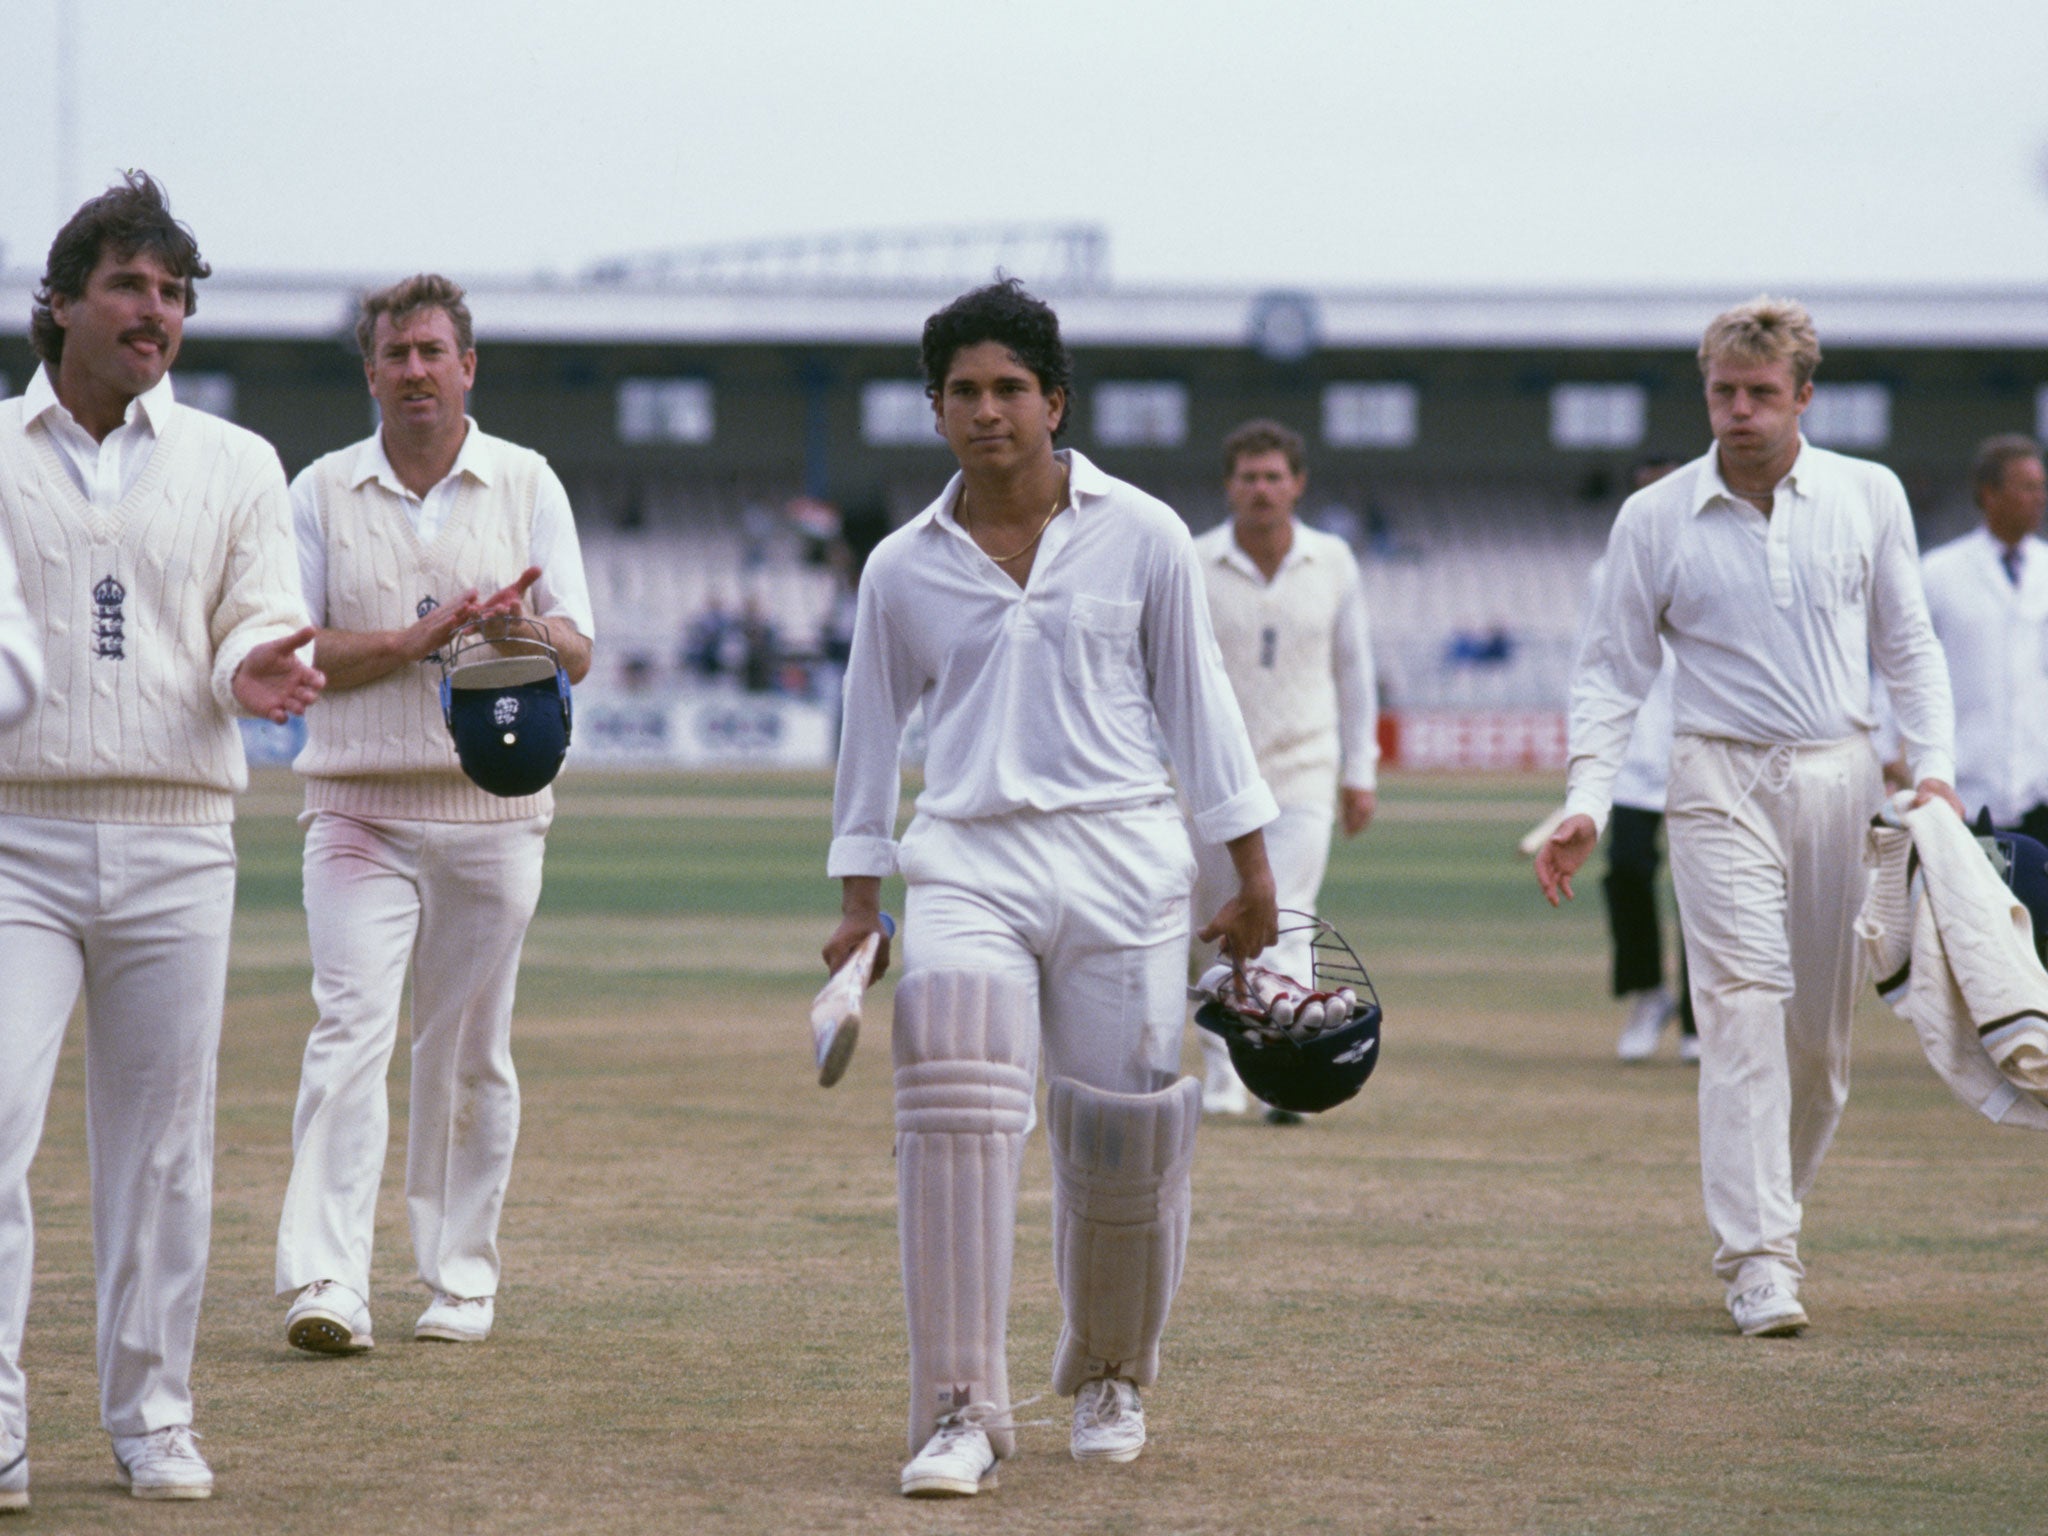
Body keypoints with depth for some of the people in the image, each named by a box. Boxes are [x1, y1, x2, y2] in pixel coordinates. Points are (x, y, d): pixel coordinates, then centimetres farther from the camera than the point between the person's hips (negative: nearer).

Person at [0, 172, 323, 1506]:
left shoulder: (236, 466, 12)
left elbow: (258, 627, 8)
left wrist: (255, 670, -15)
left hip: (177, 843, 2)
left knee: (163, 1138, 5)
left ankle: (153, 1415, 16)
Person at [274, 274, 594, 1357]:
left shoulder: (527, 485, 8)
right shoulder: (322, 491, 7)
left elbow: (576, 652, 2)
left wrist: (519, 630, -21)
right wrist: (417, 639, -14)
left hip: (493, 809, 1)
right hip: (359, 809, -1)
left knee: (470, 1053, 5)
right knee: (350, 1029, -14)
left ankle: (461, 1281, 14)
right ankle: (325, 1285, -22)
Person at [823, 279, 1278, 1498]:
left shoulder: (1143, 538, 4)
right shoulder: (904, 569, 8)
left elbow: (1197, 702, 8)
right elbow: (872, 735, 16)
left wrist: (1252, 873, 7)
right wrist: (859, 903, 15)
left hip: (1122, 861, 0)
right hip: (967, 861, 0)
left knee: (1125, 1142, 0)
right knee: (954, 1090, -24)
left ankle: (1110, 1379, 29)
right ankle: (962, 1410, -23)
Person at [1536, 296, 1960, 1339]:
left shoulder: (1869, 498, 6)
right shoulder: (1655, 519, 1)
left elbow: (1907, 647, 13)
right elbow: (1612, 668, 5)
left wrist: (1933, 766, -1)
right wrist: (1586, 801, -7)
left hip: (1840, 778, 3)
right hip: (1722, 782, -2)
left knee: (1823, 1030, 4)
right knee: (1745, 1003, -15)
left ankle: (1767, 1215, 24)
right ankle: (1758, 1261, -19)